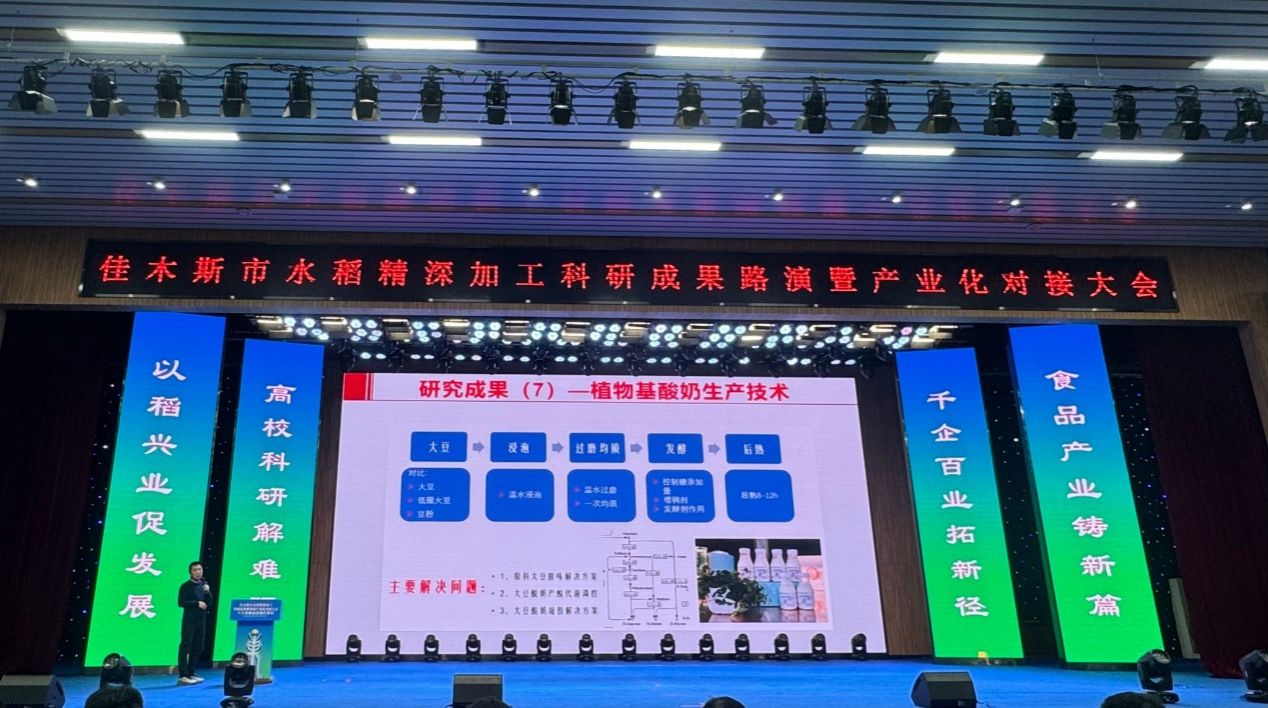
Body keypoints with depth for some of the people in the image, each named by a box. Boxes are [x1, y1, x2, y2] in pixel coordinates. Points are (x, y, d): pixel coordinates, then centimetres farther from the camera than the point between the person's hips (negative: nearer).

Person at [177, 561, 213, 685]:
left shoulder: (204, 585, 11)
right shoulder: (185, 586, -5)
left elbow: (209, 603, 8)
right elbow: (181, 602, -14)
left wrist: (207, 592, -9)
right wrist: (197, 603, -17)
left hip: (201, 621, 6)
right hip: (189, 621, -6)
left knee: (197, 649, 8)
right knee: (186, 648, -7)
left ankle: (190, 674, 15)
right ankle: (183, 676, -7)